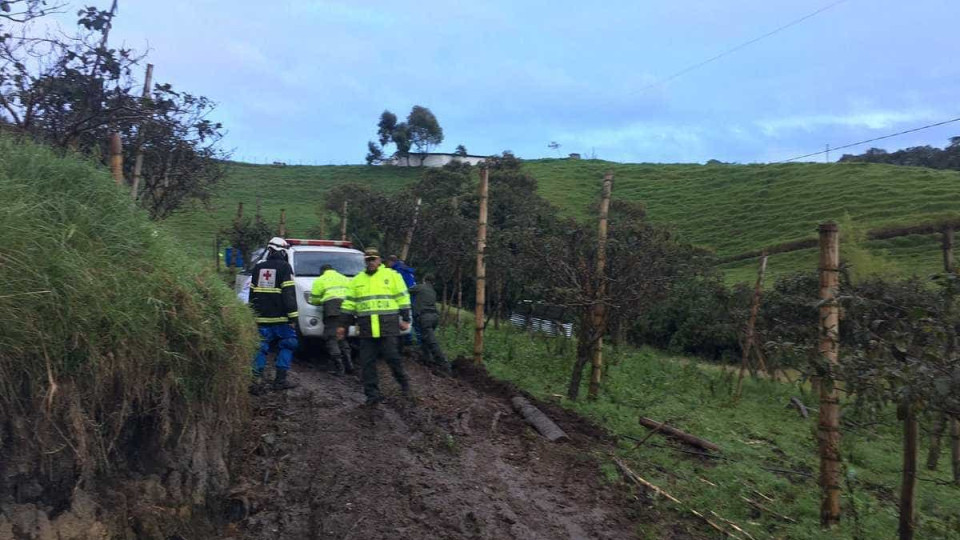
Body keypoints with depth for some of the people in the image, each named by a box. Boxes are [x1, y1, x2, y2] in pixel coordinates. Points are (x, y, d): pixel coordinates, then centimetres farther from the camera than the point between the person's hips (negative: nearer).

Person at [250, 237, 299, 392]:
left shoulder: (258, 267, 12)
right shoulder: (284, 267, -6)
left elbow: (252, 293, 17)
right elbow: (289, 294, -12)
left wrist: (253, 314, 24)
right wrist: (293, 316, -12)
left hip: (262, 318, 5)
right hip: (281, 318, -5)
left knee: (261, 348, 8)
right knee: (286, 346, 9)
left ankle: (256, 379, -2)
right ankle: (280, 379, 7)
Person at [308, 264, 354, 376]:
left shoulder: (320, 280, 14)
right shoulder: (345, 278, 29)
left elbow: (314, 300, 11)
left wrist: (322, 301, 31)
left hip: (332, 306, -5)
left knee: (331, 337, -3)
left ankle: (338, 367, -12)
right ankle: (347, 364, 8)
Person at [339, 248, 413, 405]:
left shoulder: (392, 275, 5)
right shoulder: (357, 280, 15)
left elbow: (403, 298, 4)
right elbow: (349, 304, 17)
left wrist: (405, 319, -2)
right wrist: (343, 325, 13)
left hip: (388, 326, -3)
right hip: (366, 328, 4)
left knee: (392, 357, -4)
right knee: (367, 362, 2)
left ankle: (404, 384, 18)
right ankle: (372, 394, 9)